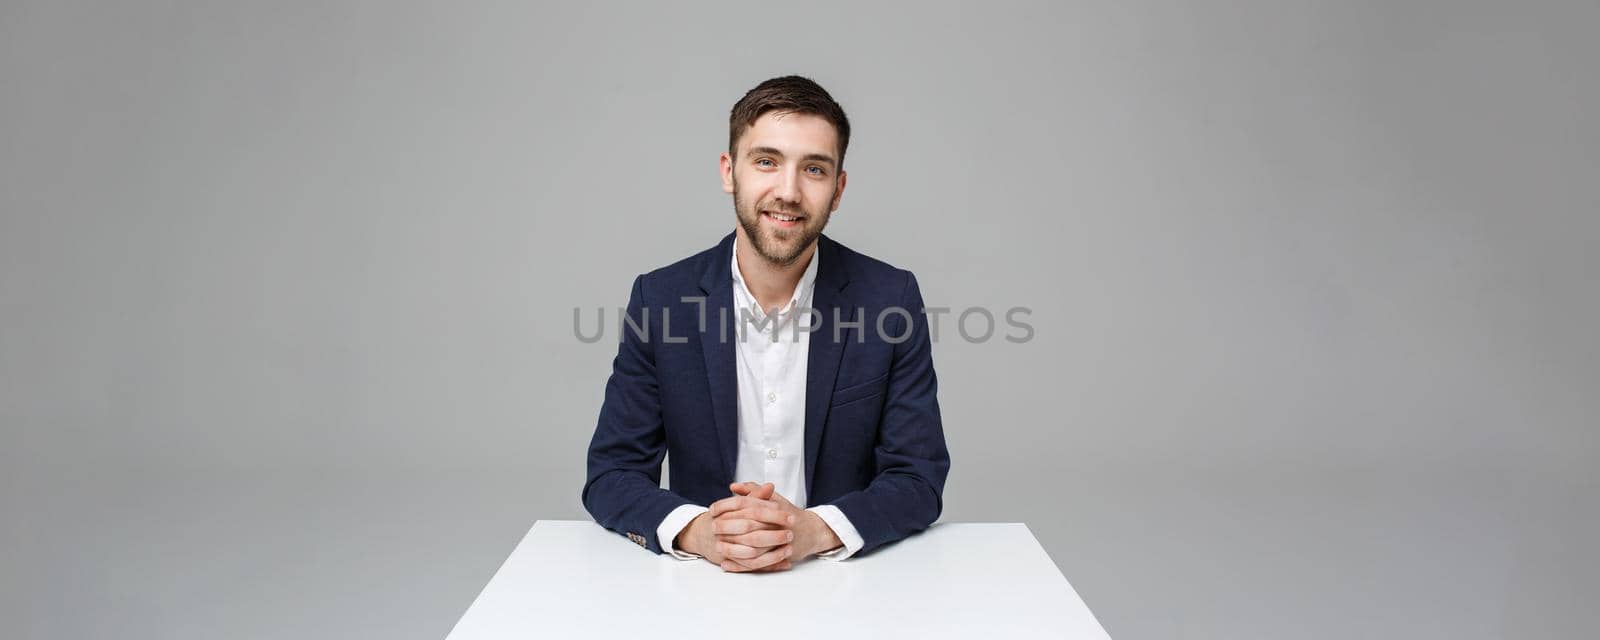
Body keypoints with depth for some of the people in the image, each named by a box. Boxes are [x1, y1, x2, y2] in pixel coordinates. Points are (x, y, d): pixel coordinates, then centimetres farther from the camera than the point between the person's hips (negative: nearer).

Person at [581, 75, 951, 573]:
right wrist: (696, 531, -22)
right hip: (704, 583, 0)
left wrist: (815, 530, -23)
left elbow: (919, 479, -5)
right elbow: (610, 476, -3)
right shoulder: (660, 298, -4)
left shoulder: (892, 298, -6)